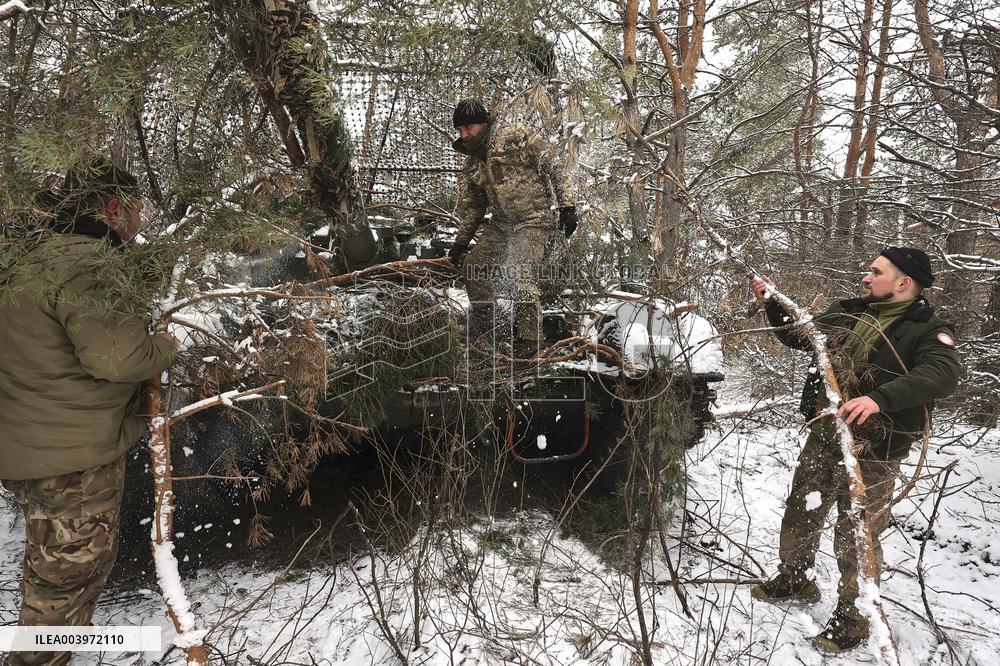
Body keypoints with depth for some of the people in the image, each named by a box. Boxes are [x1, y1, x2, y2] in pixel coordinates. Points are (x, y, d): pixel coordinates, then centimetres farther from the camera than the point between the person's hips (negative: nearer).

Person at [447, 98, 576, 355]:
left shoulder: (518, 137, -8)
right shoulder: (471, 164, 13)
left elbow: (554, 168, -9)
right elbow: (473, 207, 23)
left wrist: (567, 206, -15)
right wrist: (460, 242, 21)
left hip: (533, 221, -7)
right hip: (499, 224, 8)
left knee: (520, 276, -20)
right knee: (472, 265, 2)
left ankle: (530, 340, -9)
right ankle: (483, 316, 25)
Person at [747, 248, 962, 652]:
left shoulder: (925, 330, -12)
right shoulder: (847, 313, 7)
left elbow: (943, 373, -31)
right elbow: (799, 336, 19)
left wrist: (880, 397, -46)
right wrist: (771, 303, 5)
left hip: (872, 452, -6)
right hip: (823, 438, 6)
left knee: (857, 536, 4)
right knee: (801, 513, 19)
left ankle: (853, 618, 25)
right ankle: (794, 580, 42)